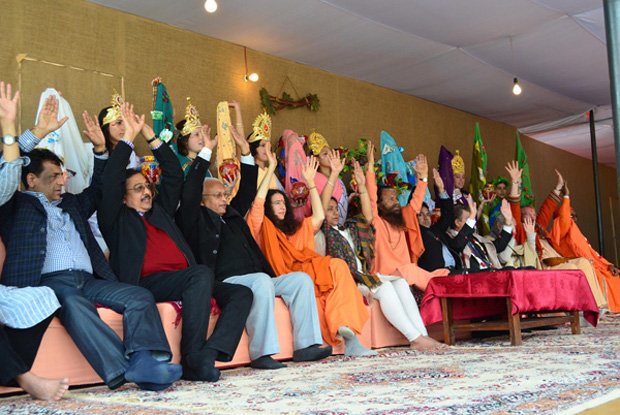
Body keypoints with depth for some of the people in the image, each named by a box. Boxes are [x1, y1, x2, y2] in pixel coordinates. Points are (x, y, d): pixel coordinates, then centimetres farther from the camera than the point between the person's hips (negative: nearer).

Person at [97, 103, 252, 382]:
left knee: (241, 293, -13)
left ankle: (209, 353, -30)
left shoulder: (161, 211, 29)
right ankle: (192, 359, -31)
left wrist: (150, 135, 26)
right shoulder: (116, 220, 14)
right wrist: (129, 136, 4)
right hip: (147, 284, -7)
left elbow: (174, 174, 30)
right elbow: (111, 181, 1)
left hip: (185, 283, 7)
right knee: (202, 273, -33)